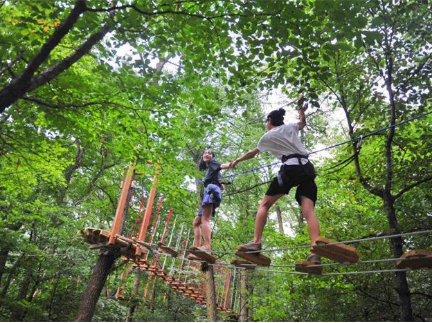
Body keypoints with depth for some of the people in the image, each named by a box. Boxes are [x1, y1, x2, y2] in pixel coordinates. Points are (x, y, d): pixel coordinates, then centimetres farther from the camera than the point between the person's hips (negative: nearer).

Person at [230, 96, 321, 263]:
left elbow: (252, 154, 29)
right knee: (308, 210, -9)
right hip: (307, 168, 5)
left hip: (290, 168, -4)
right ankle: (315, 251, -26)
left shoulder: (268, 136, 16)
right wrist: (301, 107, 49)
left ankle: (256, 242, -9)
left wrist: (237, 160, 44)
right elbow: (303, 122, 44)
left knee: (265, 204, 3)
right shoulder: (291, 127, 22)